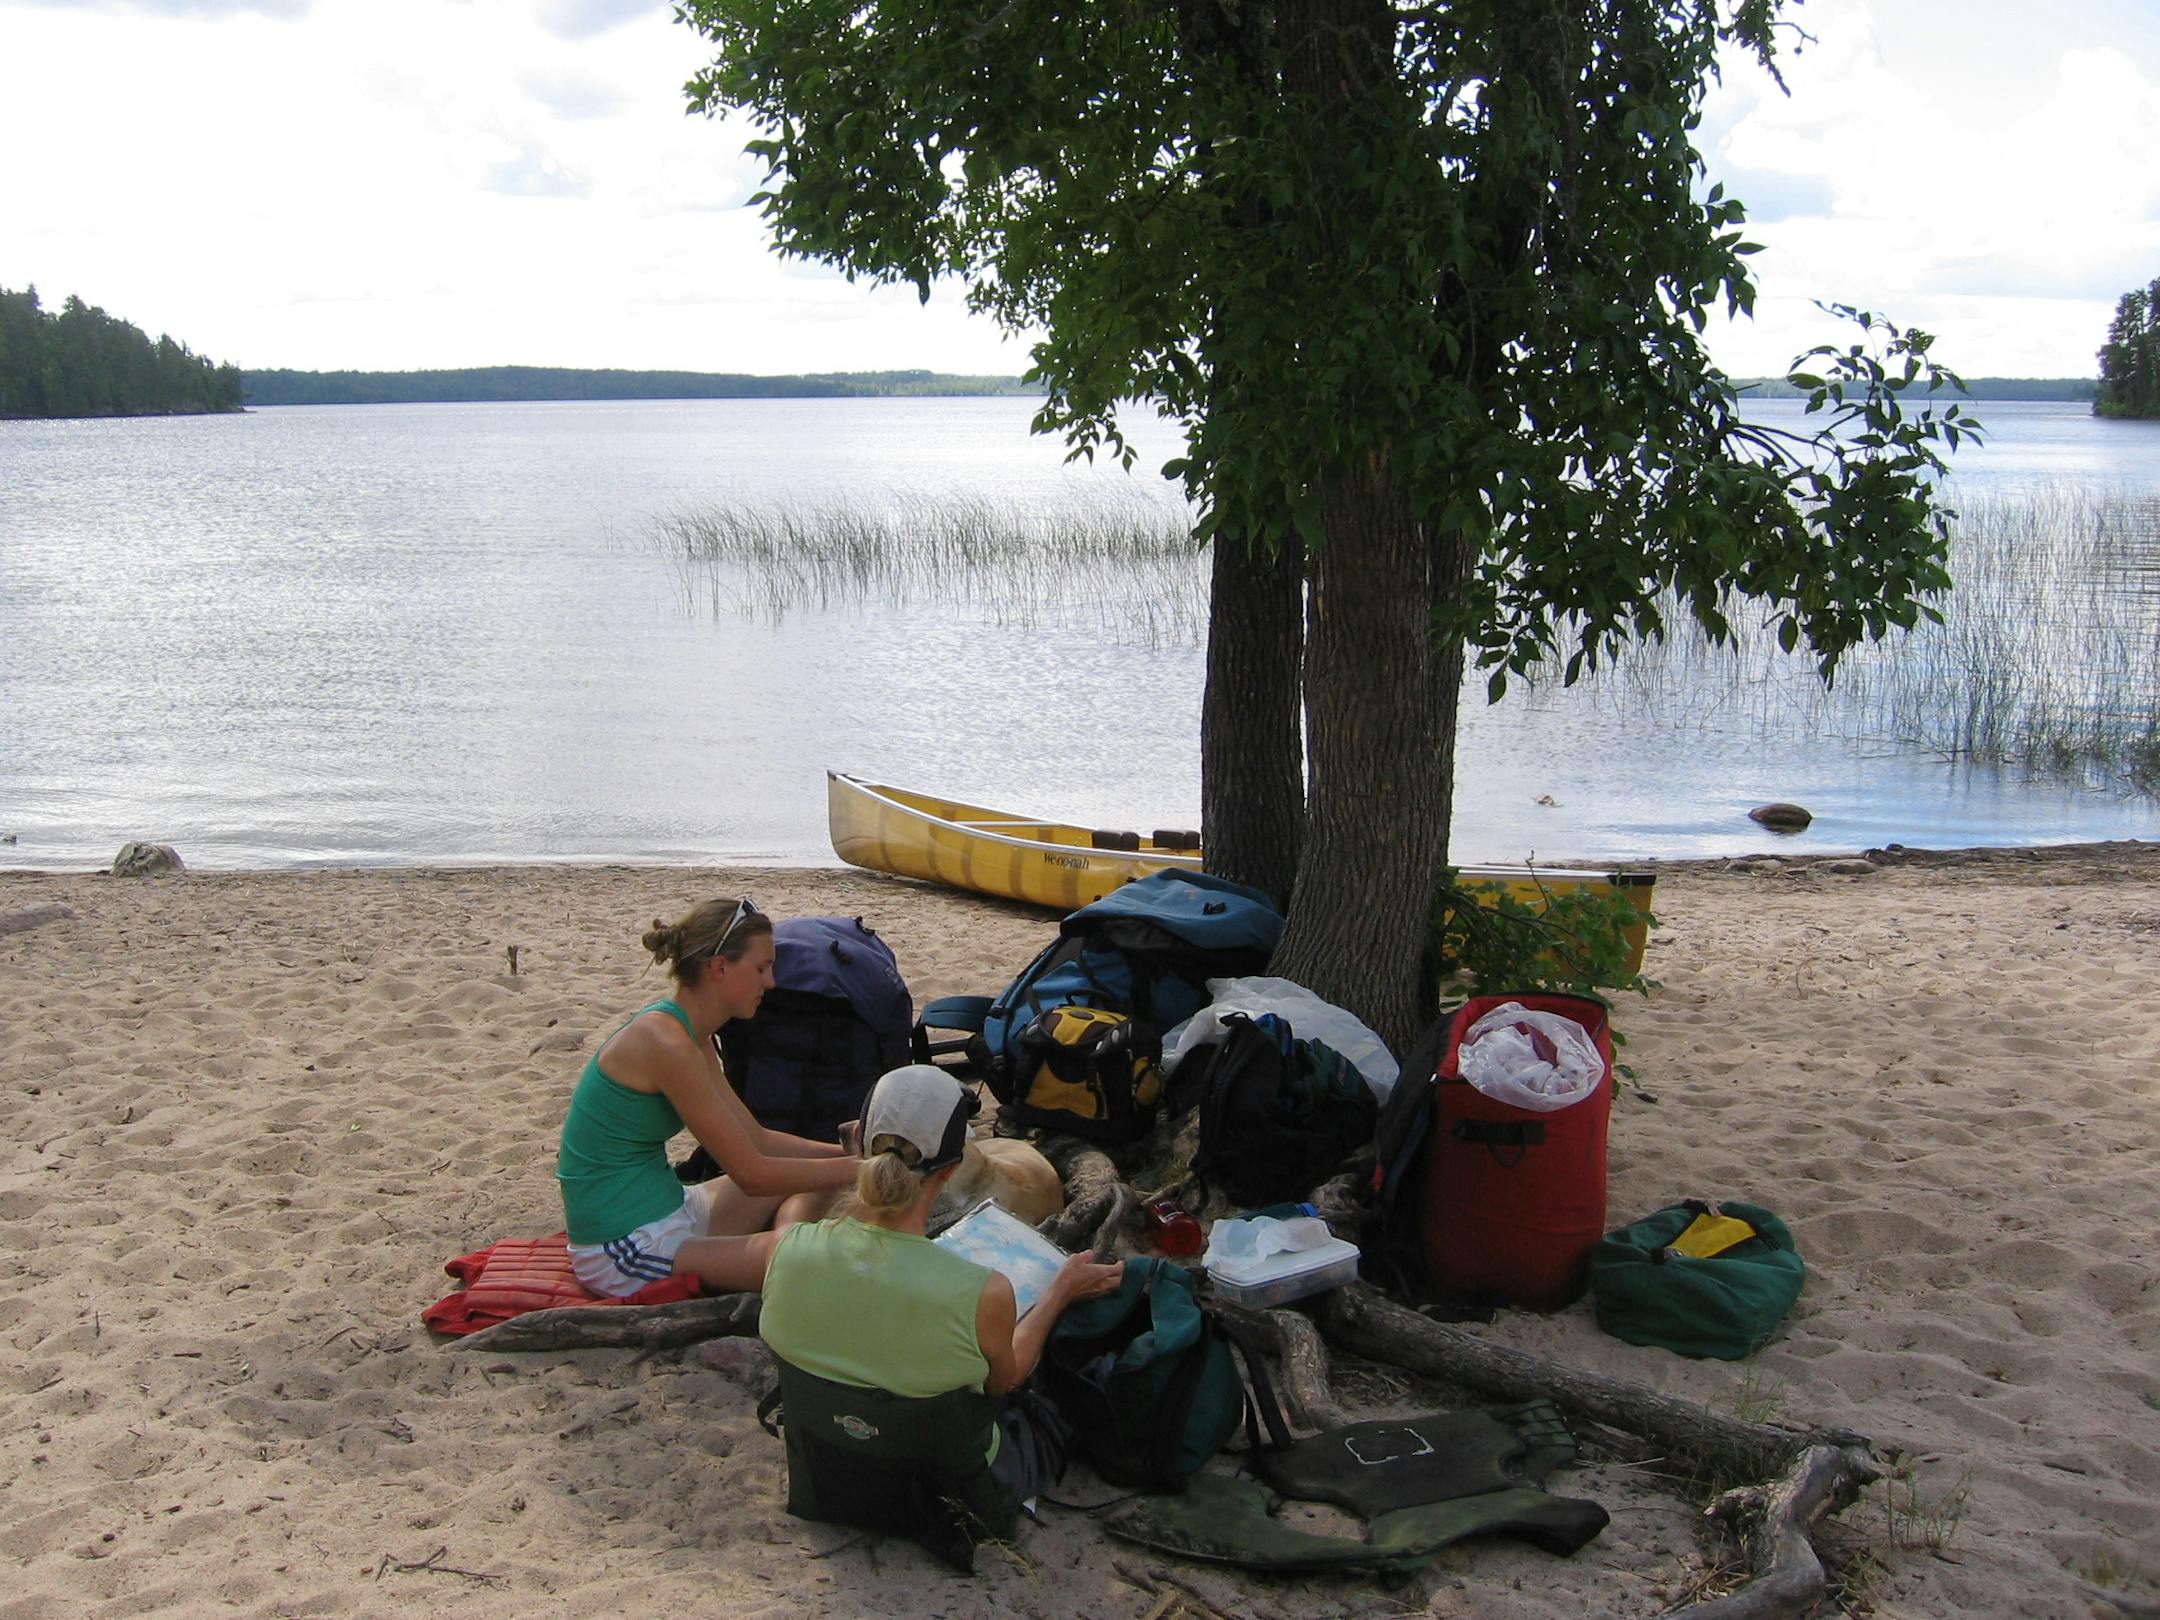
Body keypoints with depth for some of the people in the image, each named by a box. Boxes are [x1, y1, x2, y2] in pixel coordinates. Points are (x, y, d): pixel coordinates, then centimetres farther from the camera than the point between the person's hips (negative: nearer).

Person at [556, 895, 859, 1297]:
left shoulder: (687, 1034, 10)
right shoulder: (665, 1042, -21)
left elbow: (756, 1139, 15)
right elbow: (751, 1174, -19)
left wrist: (845, 1151, 4)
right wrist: (857, 1167, -12)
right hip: (625, 1250, -11)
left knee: (819, 1170, 15)